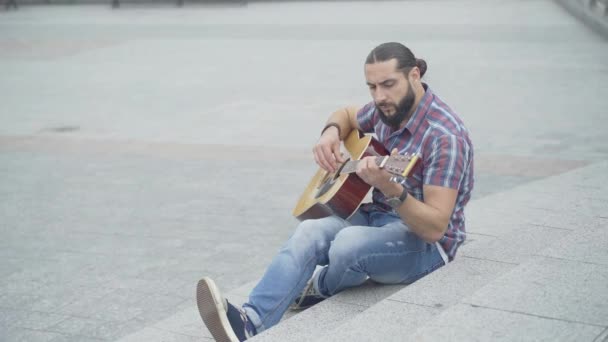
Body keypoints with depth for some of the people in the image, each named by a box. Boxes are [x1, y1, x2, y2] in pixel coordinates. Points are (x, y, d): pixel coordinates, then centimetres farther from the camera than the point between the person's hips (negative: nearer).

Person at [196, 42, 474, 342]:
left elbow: (435, 227, -27)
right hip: (377, 216, 7)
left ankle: (317, 290, -1)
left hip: (426, 243, -7)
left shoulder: (445, 135, -21)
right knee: (310, 232, -24)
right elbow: (346, 115, 27)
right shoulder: (387, 110, 2)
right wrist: (331, 133, 1)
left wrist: (389, 188, -44)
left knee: (349, 243, -36)